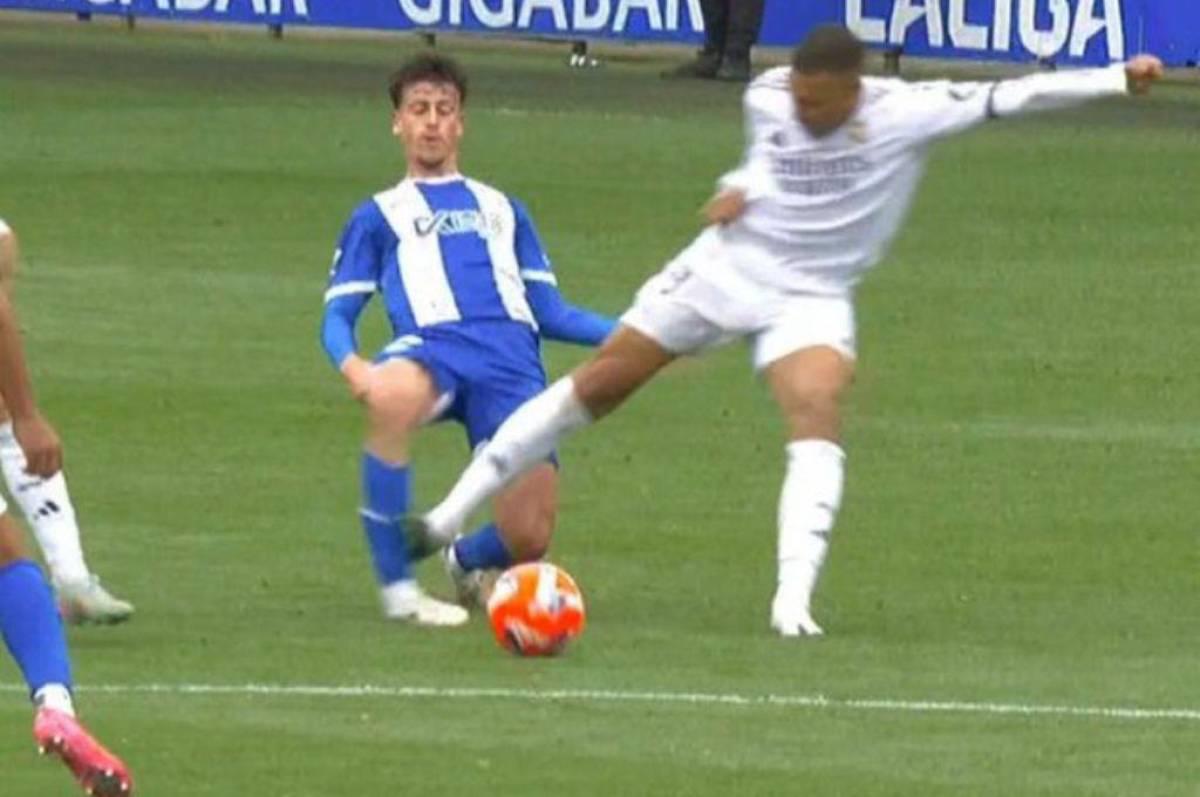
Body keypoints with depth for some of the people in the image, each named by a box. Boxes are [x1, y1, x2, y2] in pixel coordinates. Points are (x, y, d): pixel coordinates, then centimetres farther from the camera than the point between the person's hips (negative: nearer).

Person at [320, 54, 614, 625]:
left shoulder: (502, 210, 33)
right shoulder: (379, 217, 25)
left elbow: (549, 313, 28)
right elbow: (337, 316, 15)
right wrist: (350, 364, -10)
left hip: (511, 357, 2)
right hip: (432, 346, -2)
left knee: (527, 539, -17)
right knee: (392, 399, -43)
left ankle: (467, 559, 24)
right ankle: (397, 588, -29)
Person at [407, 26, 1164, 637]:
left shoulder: (904, 113, -20)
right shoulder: (768, 100, -9)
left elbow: (1009, 98, -30)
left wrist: (1118, 78, -37)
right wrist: (739, 189, -6)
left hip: (811, 297, -3)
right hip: (726, 266, 3)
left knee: (818, 417, -28)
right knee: (597, 384, 6)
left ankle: (794, 600, -33)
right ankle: (450, 517, 17)